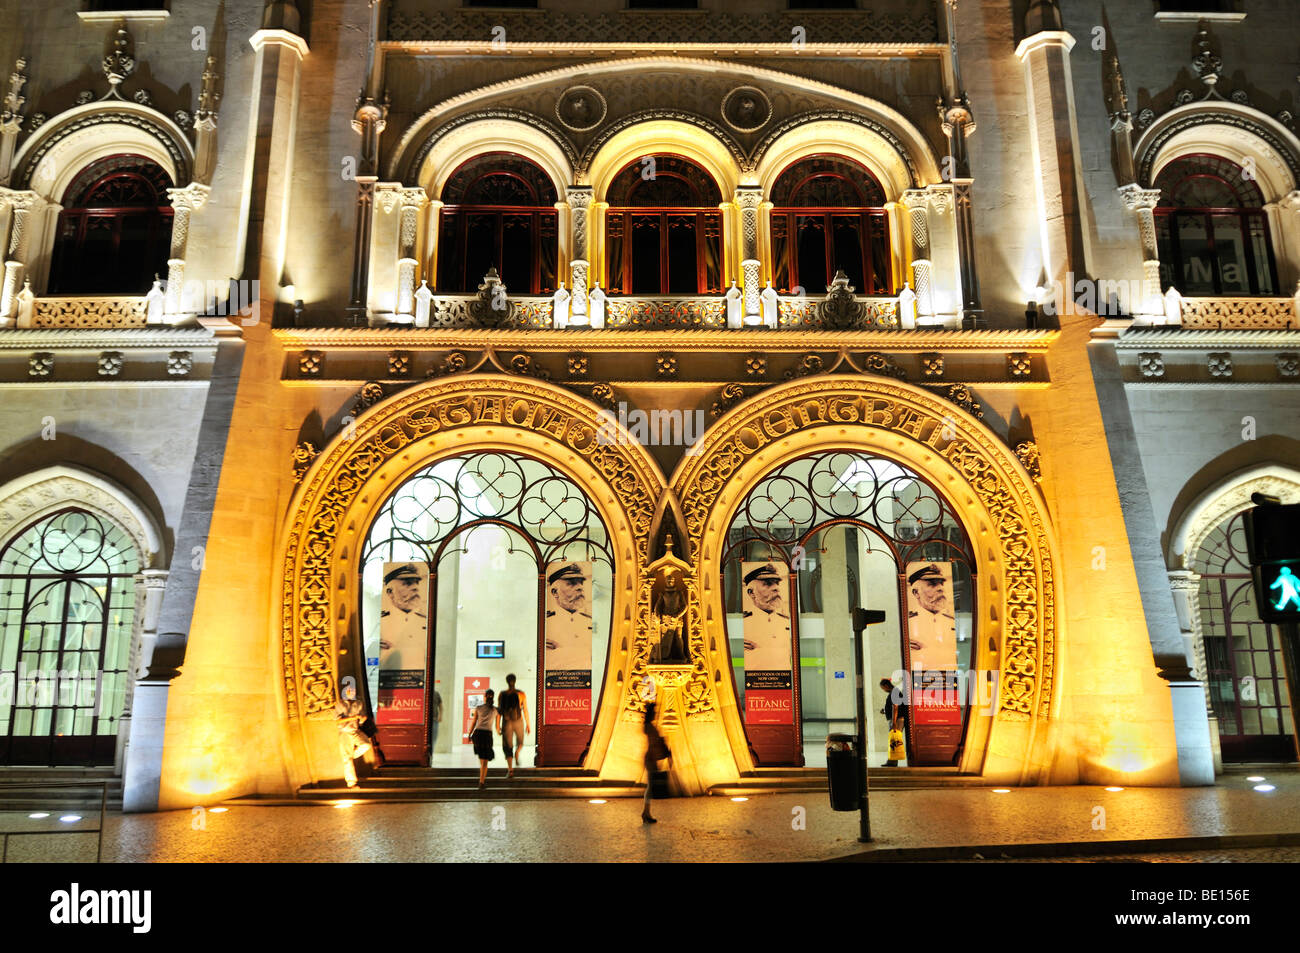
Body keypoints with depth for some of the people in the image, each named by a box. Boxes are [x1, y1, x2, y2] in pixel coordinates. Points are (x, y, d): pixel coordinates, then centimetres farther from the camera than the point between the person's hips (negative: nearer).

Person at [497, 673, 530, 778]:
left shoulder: (502, 695, -2)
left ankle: (510, 770, -7)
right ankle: (517, 754, -1)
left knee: (508, 747, 5)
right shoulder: (521, 694, -5)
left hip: (506, 723, 0)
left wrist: (498, 725, 3)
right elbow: (525, 710, -5)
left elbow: (499, 710, -2)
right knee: (520, 743, 27)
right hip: (518, 722, 0)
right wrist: (528, 724, 3)